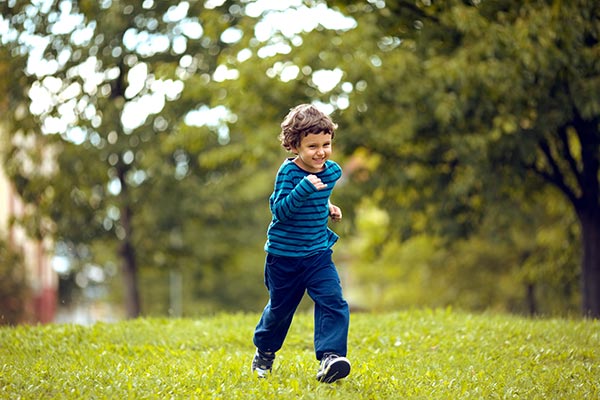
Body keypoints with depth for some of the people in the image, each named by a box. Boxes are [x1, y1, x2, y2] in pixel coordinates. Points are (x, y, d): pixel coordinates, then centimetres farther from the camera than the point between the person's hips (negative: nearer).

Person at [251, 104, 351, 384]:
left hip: (318, 254, 4)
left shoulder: (332, 171, 1)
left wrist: (327, 207, 9)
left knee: (333, 302, -16)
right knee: (280, 307, 13)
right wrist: (304, 189, -40)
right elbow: (279, 210, -29)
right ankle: (264, 352, 39)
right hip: (284, 256, -4)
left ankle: (329, 357, -22)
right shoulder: (289, 172, -18)